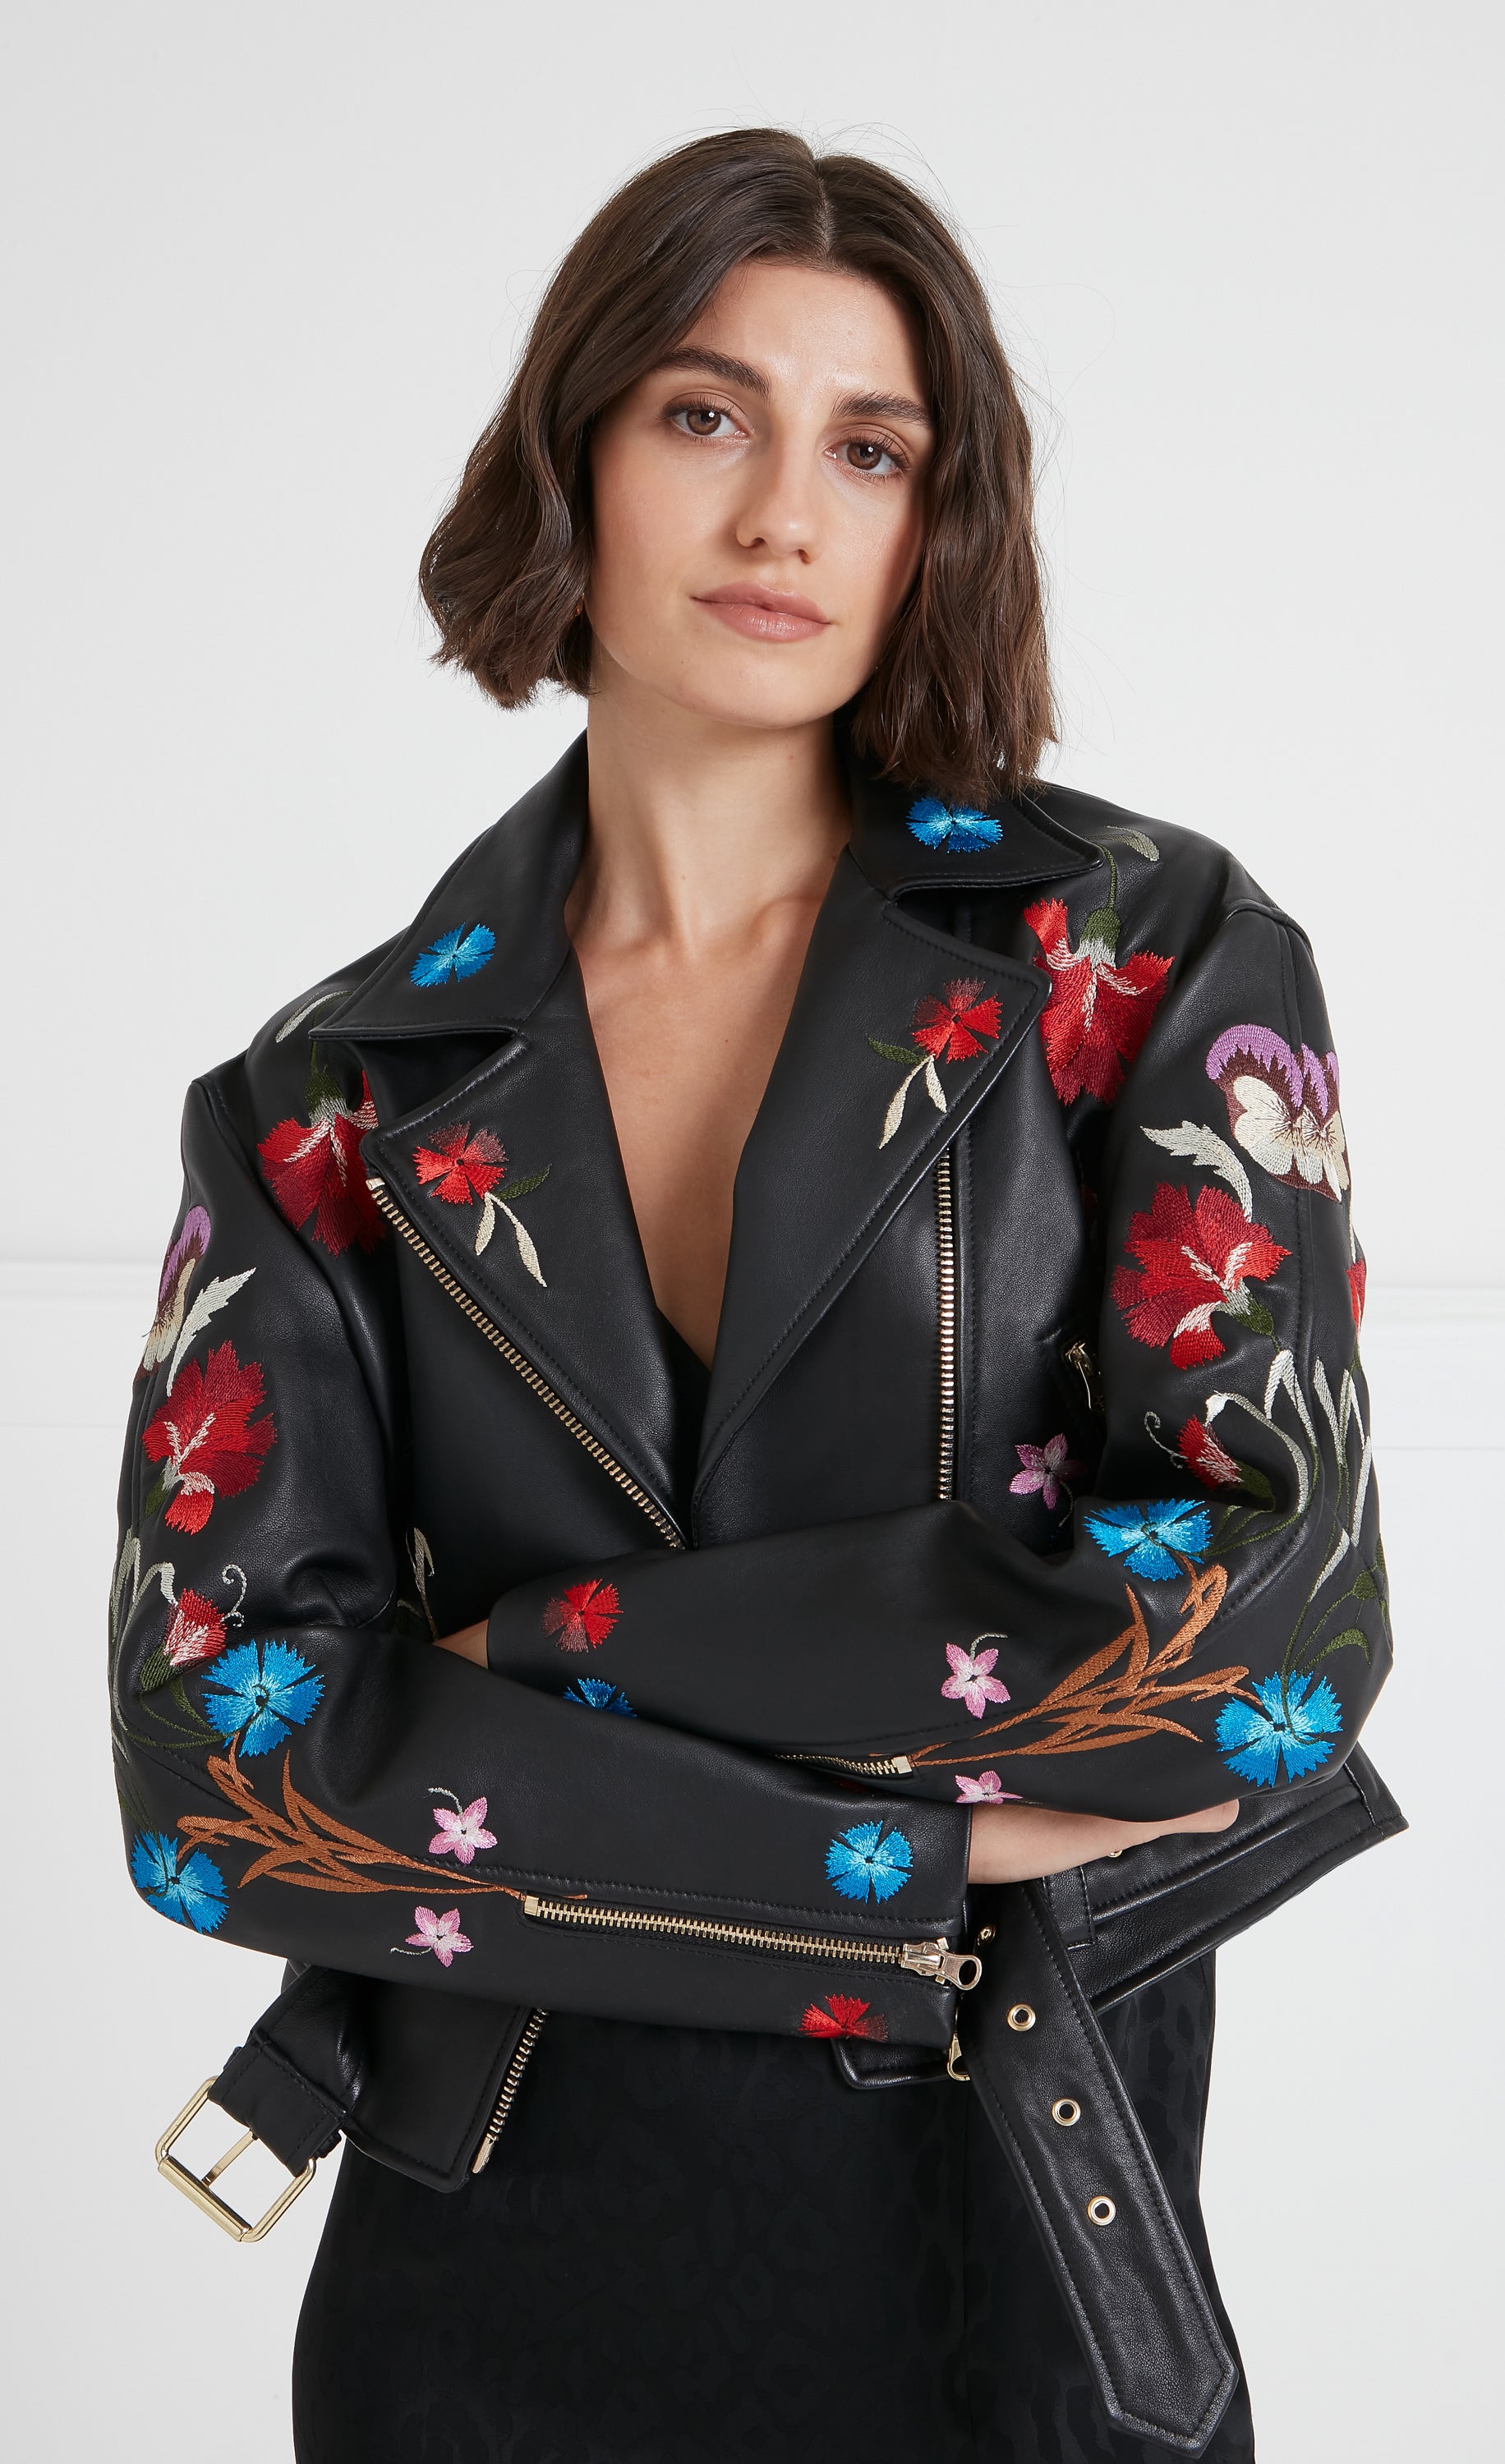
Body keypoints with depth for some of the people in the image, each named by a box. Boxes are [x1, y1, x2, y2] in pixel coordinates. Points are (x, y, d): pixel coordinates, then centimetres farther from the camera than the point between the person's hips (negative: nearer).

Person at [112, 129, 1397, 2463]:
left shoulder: (1154, 957, -5)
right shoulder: (338, 1100, -2)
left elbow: (1278, 1615, -16)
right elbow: (217, 1754, -10)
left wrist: (551, 1648, -15)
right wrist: (925, 1861, -17)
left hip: (1010, 2264, -1)